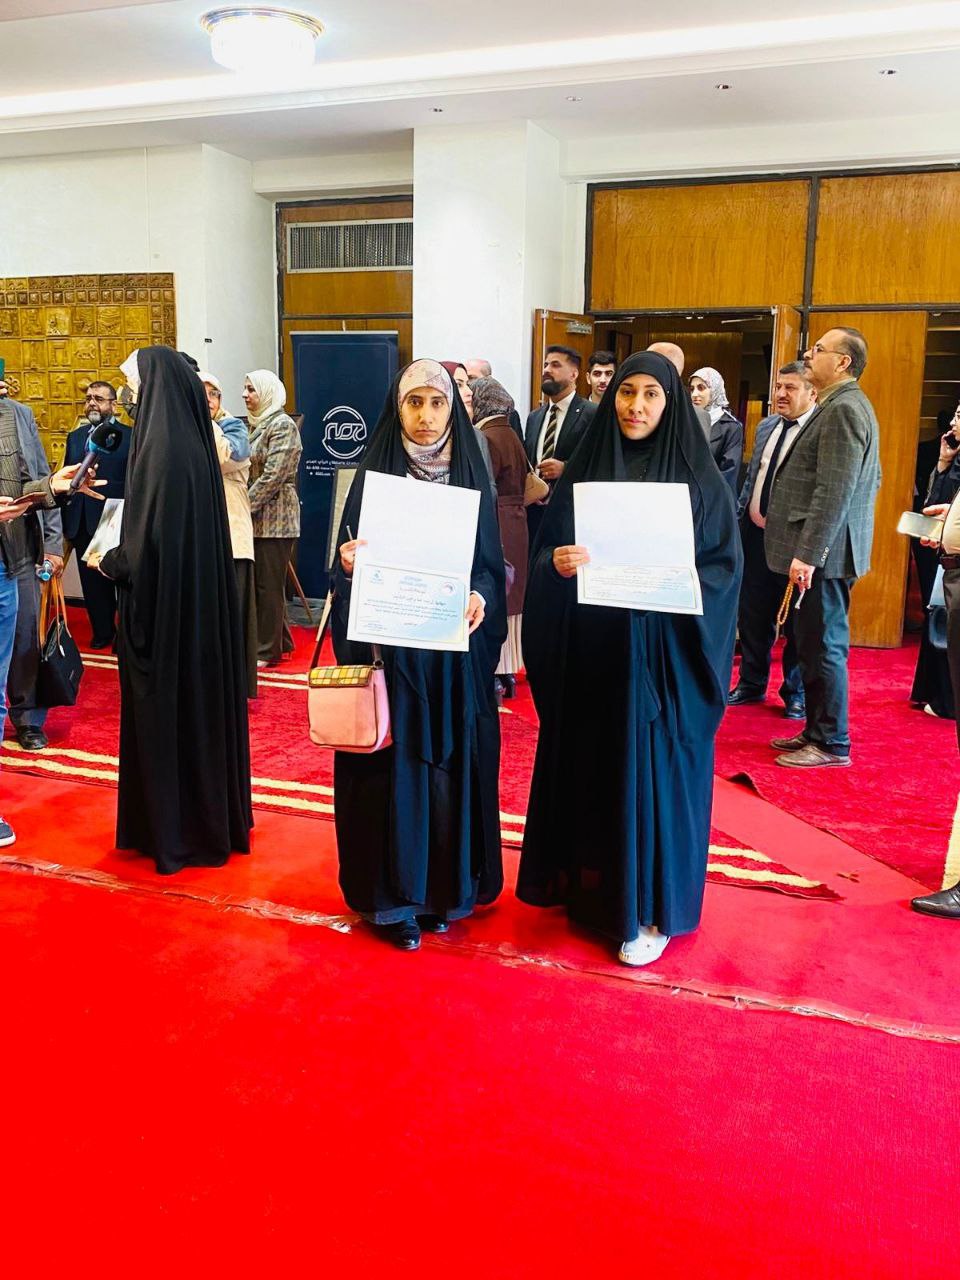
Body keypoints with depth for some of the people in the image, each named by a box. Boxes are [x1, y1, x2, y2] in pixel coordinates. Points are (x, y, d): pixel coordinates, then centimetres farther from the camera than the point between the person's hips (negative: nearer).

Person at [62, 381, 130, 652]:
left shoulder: (130, 437, -6)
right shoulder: (75, 437, 11)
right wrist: (66, 528, 8)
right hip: (83, 526, 5)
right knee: (92, 585, 12)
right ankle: (102, 632, 28)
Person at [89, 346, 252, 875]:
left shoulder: (162, 448, -20)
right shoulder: (194, 440, 7)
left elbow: (147, 540, -22)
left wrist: (108, 562, -4)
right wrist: (124, 556, 17)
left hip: (164, 601, -9)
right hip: (202, 599, 9)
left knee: (165, 712, 3)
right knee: (200, 700, 17)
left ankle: (173, 828, 16)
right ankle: (213, 815, 30)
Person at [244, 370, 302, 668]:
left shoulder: (282, 425, -10)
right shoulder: (257, 424, 15)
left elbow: (273, 476, -17)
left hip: (274, 517, -8)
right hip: (257, 517, 8)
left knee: (268, 584, -3)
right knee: (260, 582, 11)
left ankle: (267, 650, 5)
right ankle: (280, 641, 22)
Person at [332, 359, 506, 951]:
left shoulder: (471, 476, 4)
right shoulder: (374, 475, 0)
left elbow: (491, 562, 5)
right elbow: (350, 566, 0)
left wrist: (481, 598, -16)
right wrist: (350, 566, -23)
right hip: (388, 648, -2)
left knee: (452, 765, 8)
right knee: (393, 766, 2)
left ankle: (446, 886, 25)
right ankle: (393, 893, 17)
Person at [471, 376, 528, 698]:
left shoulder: (487, 438, -15)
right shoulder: (511, 436, 13)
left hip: (495, 524, -10)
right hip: (516, 524, 10)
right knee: (506, 600, 14)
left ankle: (495, 674, -1)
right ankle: (507, 673, 22)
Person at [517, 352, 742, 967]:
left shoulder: (698, 477, -2)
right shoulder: (583, 468, 5)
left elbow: (725, 566, -3)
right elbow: (546, 549, 5)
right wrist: (558, 562, -18)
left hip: (662, 656, -3)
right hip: (588, 652, 3)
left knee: (651, 772, 2)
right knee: (588, 766, 10)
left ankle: (650, 907, 16)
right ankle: (587, 884, 28)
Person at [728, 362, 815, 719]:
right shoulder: (766, 426, 11)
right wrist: (737, 521, 13)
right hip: (756, 533, 7)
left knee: (796, 620, 6)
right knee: (752, 616, 15)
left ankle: (796, 694, 21)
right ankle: (752, 684, 31)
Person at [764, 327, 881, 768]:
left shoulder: (843, 408, -14)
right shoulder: (845, 405, 17)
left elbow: (834, 490, -22)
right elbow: (871, 480, 23)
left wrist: (808, 553, -24)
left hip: (822, 553, -10)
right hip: (822, 549, 10)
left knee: (824, 647, -3)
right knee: (815, 645, 15)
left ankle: (832, 744, 6)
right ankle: (816, 731, 24)